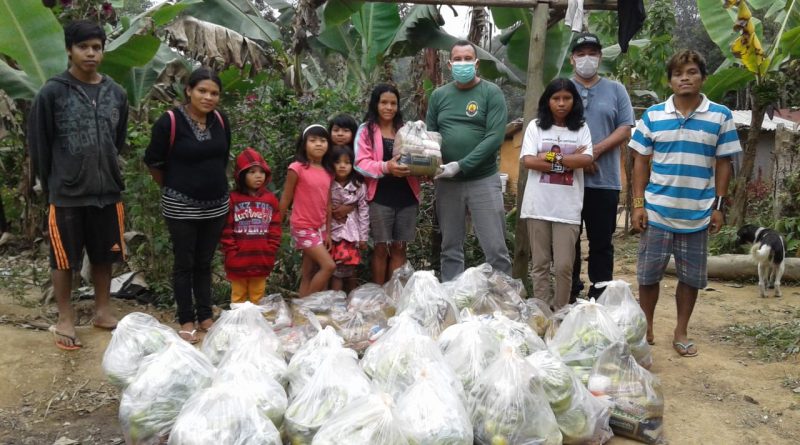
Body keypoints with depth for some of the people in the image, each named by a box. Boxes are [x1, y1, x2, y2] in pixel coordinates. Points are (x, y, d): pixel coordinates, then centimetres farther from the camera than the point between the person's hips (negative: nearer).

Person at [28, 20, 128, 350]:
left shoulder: (116, 94, 4)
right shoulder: (52, 93, -8)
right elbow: (38, 144, -3)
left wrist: (108, 173, 13)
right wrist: (49, 184, 1)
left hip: (108, 191, 4)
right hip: (66, 194, -4)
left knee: (104, 256, 14)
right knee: (64, 259, 6)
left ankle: (103, 311, 29)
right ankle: (65, 320, 19)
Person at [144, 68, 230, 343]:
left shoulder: (221, 121, 0)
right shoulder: (170, 121, -14)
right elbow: (153, 162, -5)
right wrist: (172, 187, 6)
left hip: (216, 205, 4)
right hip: (181, 206, -4)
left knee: (205, 262, 14)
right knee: (184, 263, 5)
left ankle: (205, 316, 25)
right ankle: (186, 320, 17)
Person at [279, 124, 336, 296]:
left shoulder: (328, 172, 6)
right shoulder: (297, 168, -12)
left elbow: (327, 204, 10)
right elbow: (285, 200, -7)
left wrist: (328, 232, 10)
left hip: (320, 227, 6)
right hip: (303, 227, -6)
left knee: (309, 273, 9)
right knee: (329, 266, -13)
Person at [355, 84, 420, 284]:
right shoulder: (366, 130, 2)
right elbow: (361, 163, -10)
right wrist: (386, 167, -26)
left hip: (406, 196, 4)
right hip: (380, 198, -4)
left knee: (399, 248, 8)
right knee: (381, 248, 2)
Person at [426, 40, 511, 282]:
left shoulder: (491, 92, -2)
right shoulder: (439, 95, 10)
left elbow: (495, 136, -12)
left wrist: (461, 165, -18)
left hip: (483, 180, -4)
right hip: (446, 182, 4)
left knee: (496, 250, -2)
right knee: (450, 249, 12)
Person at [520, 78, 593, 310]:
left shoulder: (581, 128, 8)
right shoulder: (535, 126, 4)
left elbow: (586, 160, -7)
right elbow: (528, 161, -8)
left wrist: (552, 157, -11)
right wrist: (571, 161, -8)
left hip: (568, 207, 0)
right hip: (538, 205, 0)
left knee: (564, 265, 0)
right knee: (540, 263, 7)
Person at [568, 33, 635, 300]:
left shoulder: (615, 90, 11)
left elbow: (625, 129, 3)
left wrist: (597, 149, -12)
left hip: (604, 181, 0)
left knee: (601, 242, 5)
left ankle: (600, 296, 13)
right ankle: (569, 294, 17)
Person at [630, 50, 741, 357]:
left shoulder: (721, 117, 1)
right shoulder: (652, 115, 1)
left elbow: (723, 164, 3)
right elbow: (641, 161, 4)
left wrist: (718, 207, -1)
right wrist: (638, 203, -2)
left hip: (698, 214, 0)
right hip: (656, 212, 0)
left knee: (691, 278, 10)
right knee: (648, 275, 8)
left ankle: (681, 332, 26)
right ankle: (646, 329, 25)